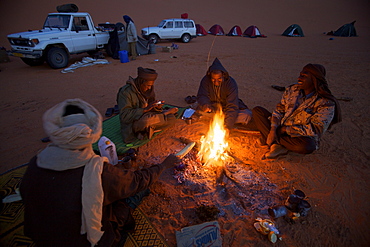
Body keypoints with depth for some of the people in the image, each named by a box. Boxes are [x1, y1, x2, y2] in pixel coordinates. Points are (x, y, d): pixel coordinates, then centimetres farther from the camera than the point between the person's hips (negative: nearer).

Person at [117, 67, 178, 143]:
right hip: (131, 126, -6)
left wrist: (157, 107, -11)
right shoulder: (126, 92, -18)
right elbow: (124, 116, -25)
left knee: (172, 118, -9)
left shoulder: (148, 89, 3)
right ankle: (166, 113, -11)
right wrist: (145, 109, -29)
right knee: (146, 120, -39)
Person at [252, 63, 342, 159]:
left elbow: (315, 130, -20)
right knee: (257, 110, -8)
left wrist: (285, 129, -21)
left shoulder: (326, 103, -14)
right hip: (280, 129, 5)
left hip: (301, 137, -5)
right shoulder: (292, 90, 2)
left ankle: (271, 140, -16)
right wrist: (273, 130, -15)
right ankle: (277, 146, -22)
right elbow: (279, 110, 1)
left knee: (308, 147, -41)